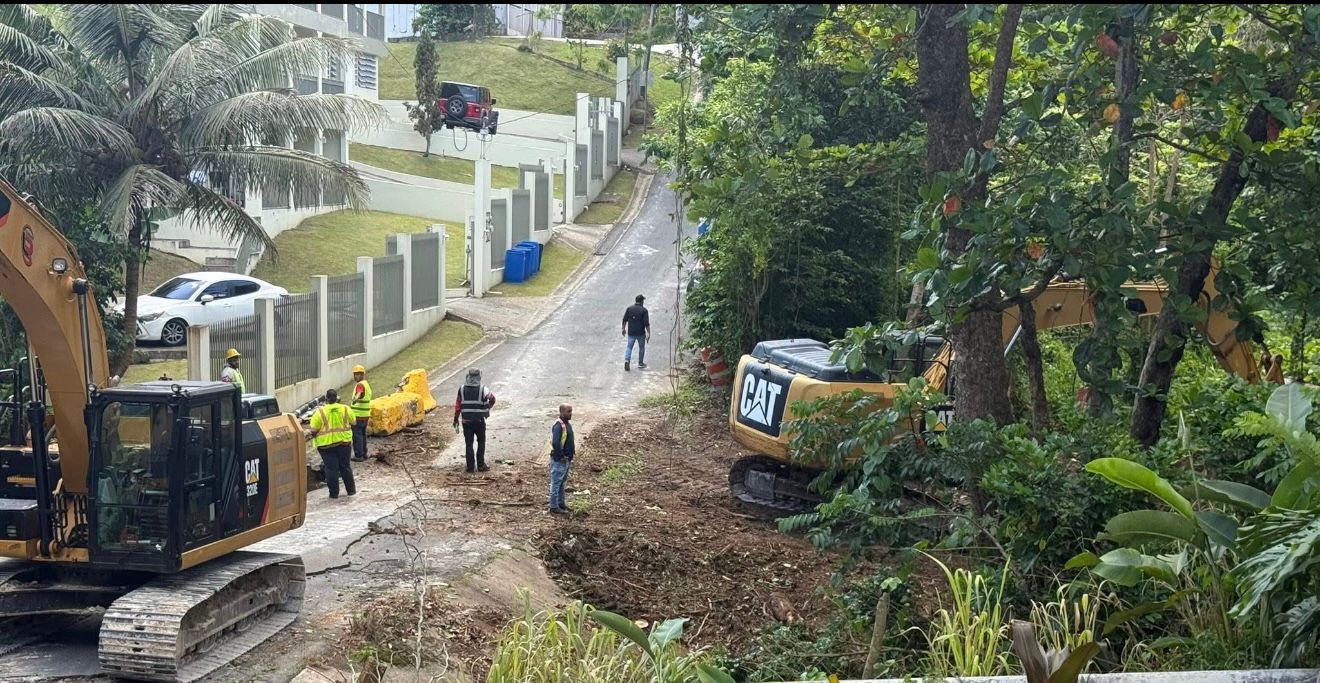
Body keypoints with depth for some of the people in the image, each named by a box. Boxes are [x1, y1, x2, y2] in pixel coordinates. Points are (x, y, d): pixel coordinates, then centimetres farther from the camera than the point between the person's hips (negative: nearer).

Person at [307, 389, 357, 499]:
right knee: (345, 466, 15)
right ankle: (351, 490, 21)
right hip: (344, 442, 2)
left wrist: (310, 435, 11)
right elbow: (353, 423, 9)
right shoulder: (345, 409, -1)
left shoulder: (320, 412, -8)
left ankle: (334, 493, 7)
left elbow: (314, 430, -9)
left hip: (326, 444, -2)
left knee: (331, 468, 4)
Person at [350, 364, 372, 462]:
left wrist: (356, 399, -59)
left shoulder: (360, 385, -16)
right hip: (365, 414, 10)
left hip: (358, 415, -10)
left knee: (357, 435, -5)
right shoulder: (367, 384, 15)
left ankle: (358, 455, -4)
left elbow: (359, 393, -40)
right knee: (362, 435, 17)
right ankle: (364, 453, 23)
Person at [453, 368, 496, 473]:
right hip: (479, 421, -2)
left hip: (466, 421, 2)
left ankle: (470, 467, 6)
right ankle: (481, 465, 10)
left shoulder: (462, 389, -2)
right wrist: (488, 408, 23)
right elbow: (492, 400, 3)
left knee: (469, 444, 7)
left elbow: (458, 405, -1)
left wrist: (456, 419, 7)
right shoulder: (483, 389, -8)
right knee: (481, 443, 13)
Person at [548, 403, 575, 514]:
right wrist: (561, 456, -23)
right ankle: (554, 506, 5)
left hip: (567, 459, 10)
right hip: (559, 460, -10)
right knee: (556, 483, -1)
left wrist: (573, 451, 13)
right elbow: (555, 443, -31)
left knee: (562, 482, 19)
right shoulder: (558, 426, -22)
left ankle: (560, 503, 29)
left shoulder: (568, 423, 9)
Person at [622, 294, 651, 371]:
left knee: (629, 347, 8)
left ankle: (627, 360, -15)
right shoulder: (644, 310, -10)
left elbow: (624, 320, 4)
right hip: (641, 333, -2)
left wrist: (623, 329, 18)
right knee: (641, 348, 16)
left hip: (631, 333, 2)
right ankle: (640, 363, 23)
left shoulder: (629, 308, -1)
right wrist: (648, 333, -9)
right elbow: (647, 323, -13)